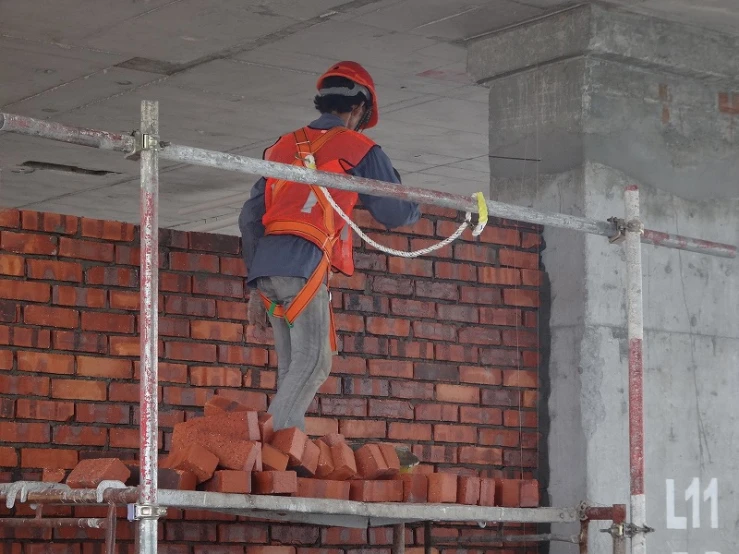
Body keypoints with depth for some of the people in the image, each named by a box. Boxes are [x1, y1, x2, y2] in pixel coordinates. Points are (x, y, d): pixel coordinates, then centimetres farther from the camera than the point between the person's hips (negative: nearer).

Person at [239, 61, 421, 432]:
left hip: (265, 263, 7)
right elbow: (396, 214, 11)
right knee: (313, 363, -10)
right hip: (305, 264, -6)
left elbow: (250, 218, 21)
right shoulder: (359, 149, 8)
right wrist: (415, 207, 35)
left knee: (291, 370, 8)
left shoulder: (283, 146, 25)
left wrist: (255, 285, 22)